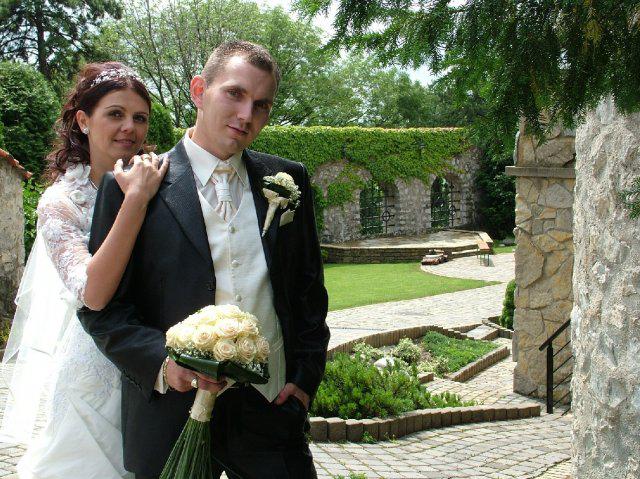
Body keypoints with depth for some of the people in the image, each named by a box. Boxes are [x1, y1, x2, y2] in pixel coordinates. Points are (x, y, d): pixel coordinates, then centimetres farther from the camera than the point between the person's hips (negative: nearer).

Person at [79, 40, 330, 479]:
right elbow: (100, 306, -4)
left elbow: (309, 289, 12)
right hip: (173, 413, -2)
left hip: (272, 409, 3)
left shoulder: (288, 180, 6)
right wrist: (162, 361, -19)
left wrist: (306, 376, 3)